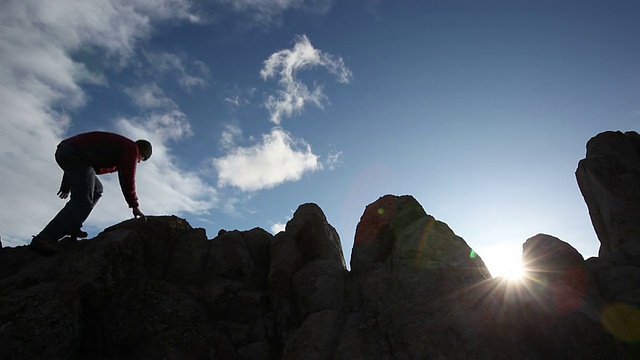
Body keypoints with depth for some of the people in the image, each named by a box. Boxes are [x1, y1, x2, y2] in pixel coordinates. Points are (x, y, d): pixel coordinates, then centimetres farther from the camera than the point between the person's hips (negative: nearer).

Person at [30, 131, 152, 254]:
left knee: (96, 190, 17)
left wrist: (67, 185, 29)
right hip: (75, 154, -10)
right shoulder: (131, 148, 2)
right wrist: (134, 205, -4)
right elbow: (127, 178, -8)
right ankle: (43, 239, -21)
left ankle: (70, 227, 7)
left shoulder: (118, 144, 28)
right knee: (83, 201, -14)